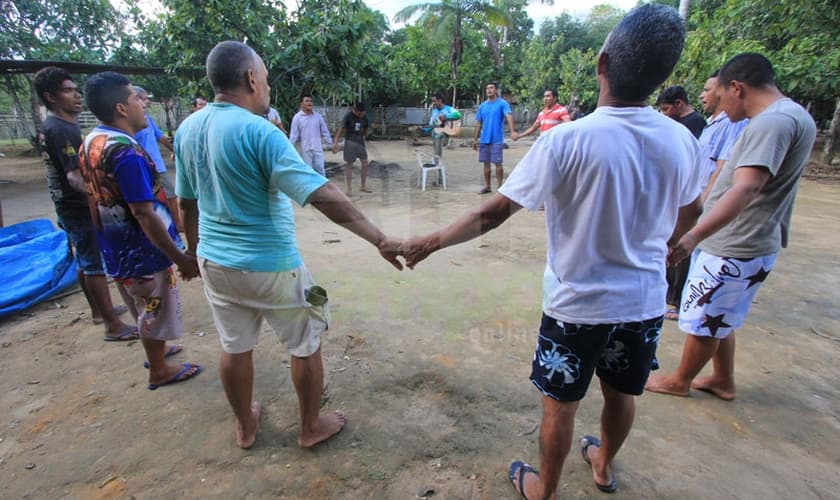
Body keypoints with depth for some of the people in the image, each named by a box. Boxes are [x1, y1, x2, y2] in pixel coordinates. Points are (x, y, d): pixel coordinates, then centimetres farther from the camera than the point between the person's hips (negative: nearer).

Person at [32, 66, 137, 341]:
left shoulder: (54, 126, 13)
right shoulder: (60, 129, -19)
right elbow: (75, 176, -30)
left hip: (72, 207, 10)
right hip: (80, 208, -10)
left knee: (85, 261, 18)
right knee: (95, 265, -6)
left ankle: (98, 311, 32)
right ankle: (113, 325, 0)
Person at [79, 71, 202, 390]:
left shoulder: (91, 142, 4)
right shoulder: (126, 153, -26)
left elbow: (98, 198, 13)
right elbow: (144, 215, -28)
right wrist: (181, 258, -24)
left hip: (117, 247, 9)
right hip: (142, 251, -9)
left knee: (146, 306, 27)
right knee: (157, 309, 10)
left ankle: (155, 349, 47)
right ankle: (159, 371, 28)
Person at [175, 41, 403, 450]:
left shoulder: (187, 129, 2)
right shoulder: (257, 131, -20)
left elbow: (187, 202, 12)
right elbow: (323, 196, -29)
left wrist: (196, 251, 26)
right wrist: (379, 240, -28)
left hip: (215, 263, 7)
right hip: (270, 266, -7)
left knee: (234, 347, 21)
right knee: (305, 347, 13)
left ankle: (245, 426, 42)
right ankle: (311, 428, 32)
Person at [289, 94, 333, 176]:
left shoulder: (318, 116, 4)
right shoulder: (297, 117, -3)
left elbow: (325, 131, 8)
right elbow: (294, 135, -3)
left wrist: (330, 145, 6)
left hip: (318, 149, 2)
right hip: (305, 149, -2)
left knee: (320, 170, 4)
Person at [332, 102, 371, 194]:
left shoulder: (363, 117, 3)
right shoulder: (348, 116, -13)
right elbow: (341, 129, -18)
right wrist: (335, 142, -25)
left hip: (360, 142, 5)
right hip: (350, 142, -5)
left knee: (365, 163, 3)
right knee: (349, 165, -1)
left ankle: (363, 186, 16)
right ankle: (349, 189, 5)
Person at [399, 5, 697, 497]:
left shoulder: (566, 140, -23)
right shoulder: (683, 141, -6)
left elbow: (493, 213, -21)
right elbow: (685, 217, 10)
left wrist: (429, 242, -10)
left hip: (578, 304, -5)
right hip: (646, 300, 5)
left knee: (560, 405, 15)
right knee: (621, 392, 26)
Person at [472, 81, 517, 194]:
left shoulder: (502, 103, -4)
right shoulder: (482, 106, 12)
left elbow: (509, 116, -19)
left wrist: (512, 131, -35)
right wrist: (475, 139, 12)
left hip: (497, 139, -5)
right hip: (484, 139, 5)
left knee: (498, 163, -2)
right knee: (486, 163, 9)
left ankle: (500, 187, 6)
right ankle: (487, 186, 18)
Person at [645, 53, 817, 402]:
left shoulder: (772, 121, -22)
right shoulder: (793, 115, 12)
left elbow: (746, 188, -37)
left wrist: (694, 236, -48)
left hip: (736, 248, -10)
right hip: (740, 243, 10)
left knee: (704, 320, 7)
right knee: (718, 318, 22)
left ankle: (680, 381, 26)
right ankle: (723, 381, 37)